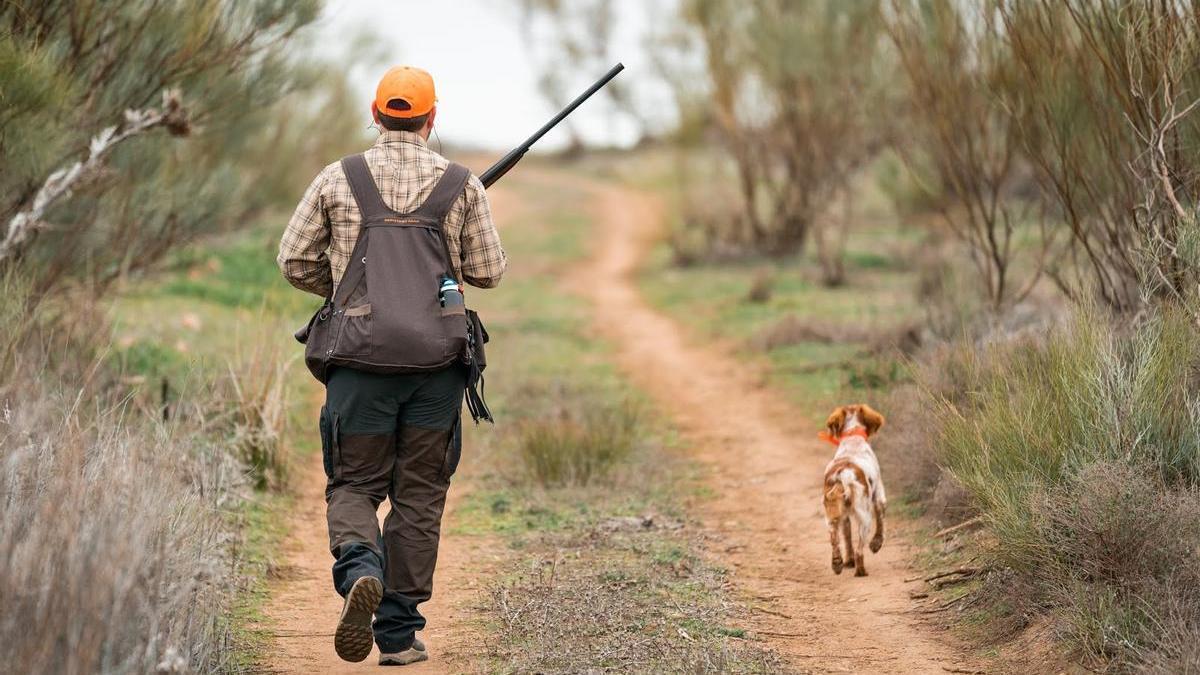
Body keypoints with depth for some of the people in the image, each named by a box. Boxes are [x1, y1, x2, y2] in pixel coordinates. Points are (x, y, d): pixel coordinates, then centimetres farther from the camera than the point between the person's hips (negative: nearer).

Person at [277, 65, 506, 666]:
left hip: (360, 355, 0)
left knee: (354, 485, 9)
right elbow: (489, 272, 5)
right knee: (418, 496, 9)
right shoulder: (462, 184, 3)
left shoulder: (338, 179, 3)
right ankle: (399, 633, 10)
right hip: (437, 364, 0)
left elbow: (294, 261, 6)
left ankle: (360, 571, -22)